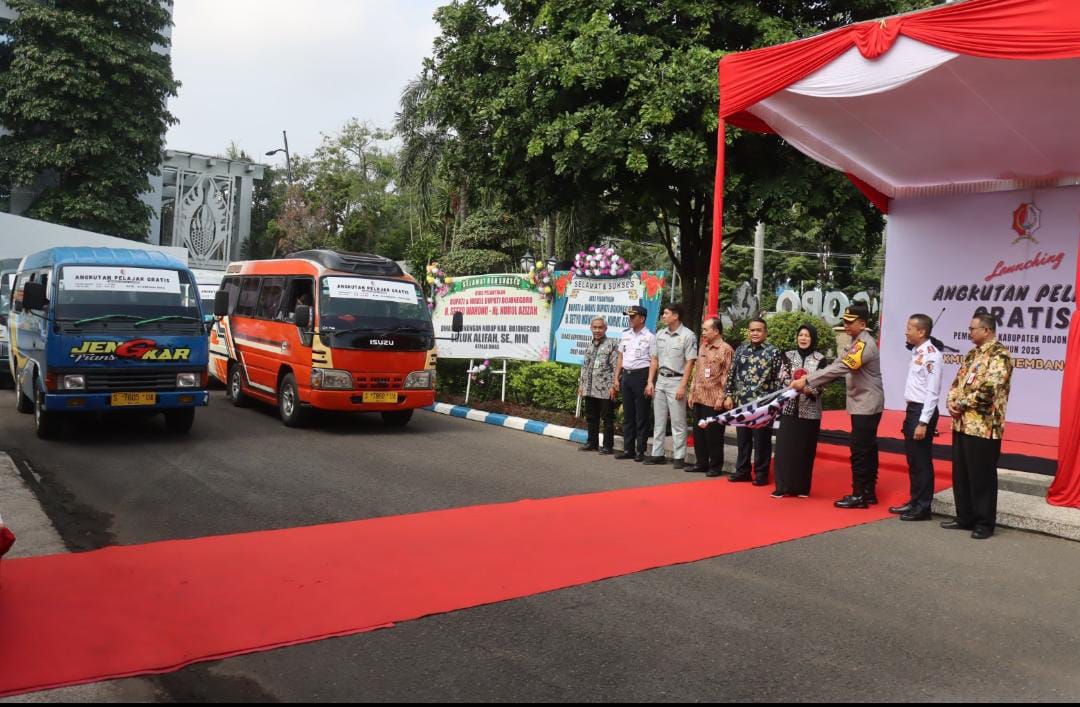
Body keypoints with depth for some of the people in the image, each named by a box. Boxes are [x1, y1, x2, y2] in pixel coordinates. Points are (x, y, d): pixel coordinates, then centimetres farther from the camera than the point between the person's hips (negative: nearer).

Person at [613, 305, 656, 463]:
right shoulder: (625, 334, 12)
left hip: (641, 375, -6)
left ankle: (640, 451, 7)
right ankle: (628, 449, 18)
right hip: (626, 375, 6)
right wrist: (616, 378, 12)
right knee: (627, 415, 11)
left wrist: (650, 381, -16)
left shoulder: (650, 337, -6)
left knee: (641, 417, 0)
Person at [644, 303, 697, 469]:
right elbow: (654, 360, 13)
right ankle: (657, 454, 16)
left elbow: (690, 363, -11)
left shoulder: (687, 336, -9)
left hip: (676, 381, -6)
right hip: (660, 380, 6)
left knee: (678, 422, -2)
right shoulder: (660, 335, 10)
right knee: (659, 420, 9)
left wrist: (682, 386, -16)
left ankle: (679, 457, 3)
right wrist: (650, 382, 5)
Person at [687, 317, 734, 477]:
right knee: (698, 432, 11)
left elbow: (727, 376, -12)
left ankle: (716, 466, 10)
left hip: (714, 400, -7)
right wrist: (692, 393, 15)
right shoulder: (703, 347, 15)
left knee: (713, 434, -1)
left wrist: (721, 398, -16)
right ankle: (702, 463, 21)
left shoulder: (726, 349, -9)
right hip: (699, 398, 8)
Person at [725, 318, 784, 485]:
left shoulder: (774, 352, -4)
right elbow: (733, 374, 14)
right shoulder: (741, 350, 10)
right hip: (741, 403, 5)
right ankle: (742, 471, 22)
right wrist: (729, 395, 9)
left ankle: (761, 474, 11)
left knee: (761, 440, 2)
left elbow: (778, 379, -5)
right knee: (742, 438, 11)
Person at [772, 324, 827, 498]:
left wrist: (810, 389, -24)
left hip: (809, 410, -1)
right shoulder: (788, 355, 7)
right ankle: (784, 486, 3)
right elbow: (783, 378, -1)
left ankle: (802, 487, 15)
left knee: (805, 449, 5)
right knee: (785, 447, -3)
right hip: (789, 408, 1)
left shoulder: (819, 359, 0)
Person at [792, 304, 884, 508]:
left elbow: (839, 369, -28)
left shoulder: (865, 345, -20)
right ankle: (869, 492, 21)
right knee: (867, 449, 14)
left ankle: (858, 496, -2)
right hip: (864, 405, 10)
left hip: (867, 405, -10)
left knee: (859, 450, -7)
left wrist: (807, 381, -27)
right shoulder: (857, 343, 14)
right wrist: (811, 382, -1)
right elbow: (837, 365, 10)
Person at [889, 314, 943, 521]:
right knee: (912, 460, 16)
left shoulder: (931, 355, -16)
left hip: (923, 411, -9)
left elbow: (932, 392, -19)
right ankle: (914, 502, 27)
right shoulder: (916, 352, 11)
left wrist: (923, 422, -21)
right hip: (912, 409, 9)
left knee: (922, 461, 0)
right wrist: (911, 416, 15)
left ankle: (923, 507, 10)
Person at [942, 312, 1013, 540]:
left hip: (983, 427, -9)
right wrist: (952, 402, -3)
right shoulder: (972, 354, 16)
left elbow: (988, 389, -22)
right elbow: (958, 380, 16)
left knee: (982, 477, 0)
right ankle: (965, 518, 25)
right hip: (962, 424, 9)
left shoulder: (999, 355, -13)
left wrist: (961, 405, -12)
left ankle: (985, 523, 11)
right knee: (960, 474, 14)